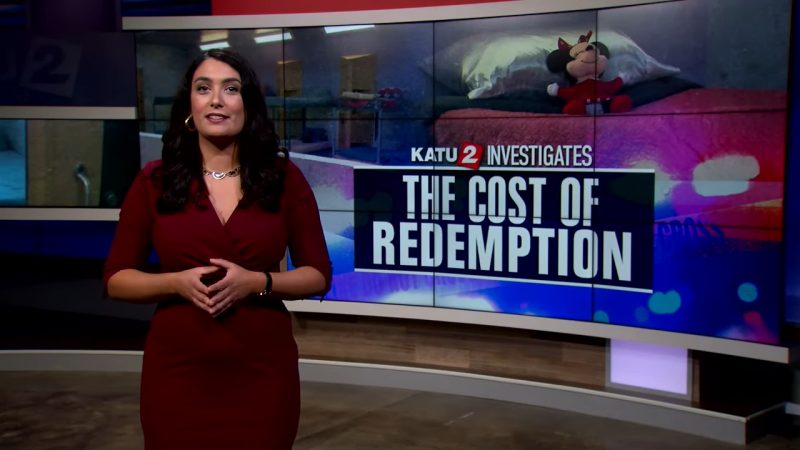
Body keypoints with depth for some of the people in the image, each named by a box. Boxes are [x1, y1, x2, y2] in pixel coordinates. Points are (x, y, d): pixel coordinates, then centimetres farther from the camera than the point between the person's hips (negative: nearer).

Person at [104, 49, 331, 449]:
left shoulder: (284, 178, 0)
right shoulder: (154, 181, 0)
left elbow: (318, 275, 2)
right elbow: (116, 278, 4)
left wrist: (256, 282, -15)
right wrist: (178, 281, -14)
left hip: (263, 371, 0)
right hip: (177, 371, 0)